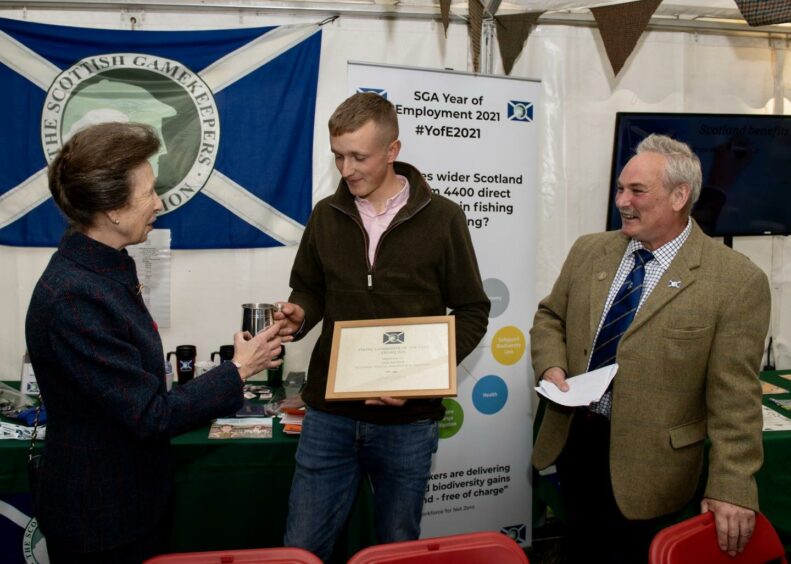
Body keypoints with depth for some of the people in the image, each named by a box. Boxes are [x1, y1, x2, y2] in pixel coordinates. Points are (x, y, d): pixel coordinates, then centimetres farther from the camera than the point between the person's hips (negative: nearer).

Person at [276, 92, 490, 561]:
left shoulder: (441, 218, -5)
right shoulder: (327, 215, 4)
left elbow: (472, 312, -1)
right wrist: (300, 315, -10)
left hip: (408, 420, -2)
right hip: (329, 413, 3)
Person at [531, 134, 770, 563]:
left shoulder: (736, 281, -14)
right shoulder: (588, 251, 2)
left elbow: (734, 398, -15)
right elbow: (550, 316, 13)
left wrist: (732, 488, -16)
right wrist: (552, 367, -7)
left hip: (646, 462, -4)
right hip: (571, 440, 5)